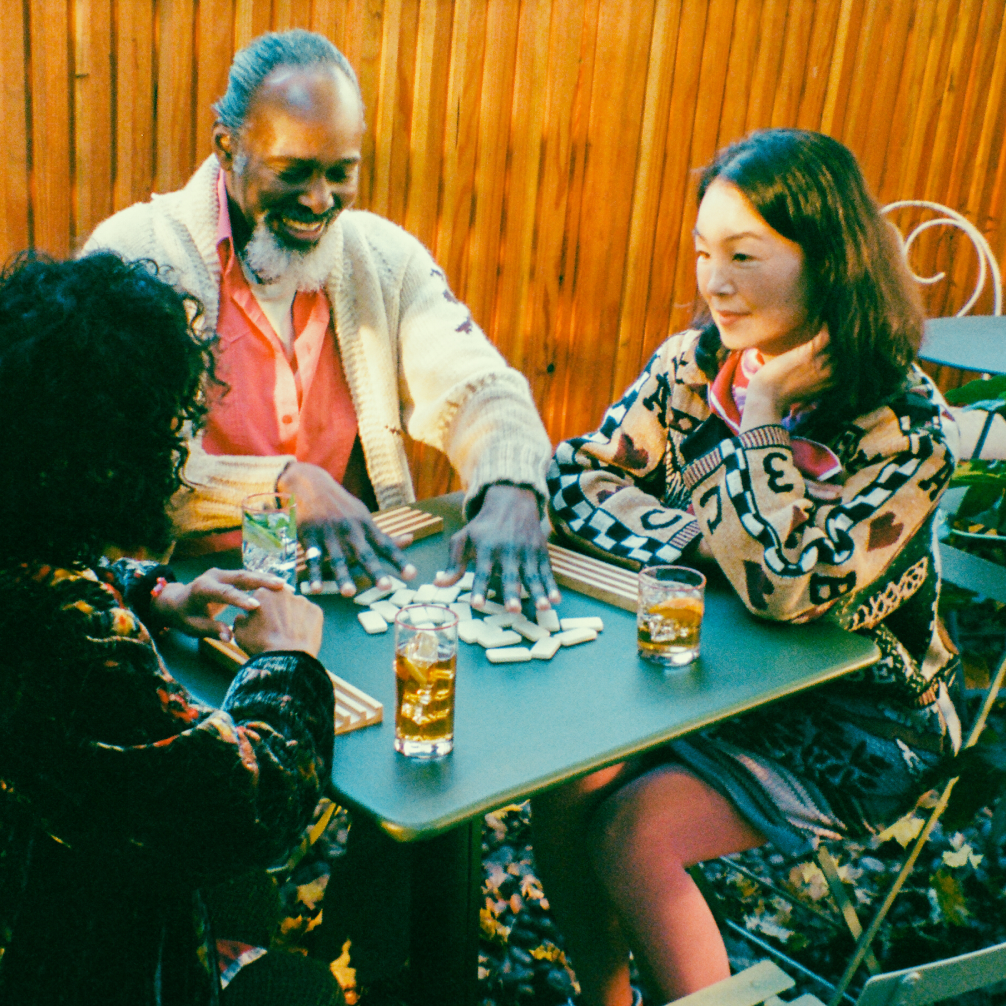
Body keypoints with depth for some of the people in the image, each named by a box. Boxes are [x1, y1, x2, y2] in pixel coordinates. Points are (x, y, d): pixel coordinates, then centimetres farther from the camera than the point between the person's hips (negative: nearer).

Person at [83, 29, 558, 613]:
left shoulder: (384, 255, 9)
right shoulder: (133, 255, -4)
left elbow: (479, 390, 0)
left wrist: (510, 495, -22)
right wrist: (283, 484, -25)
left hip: (369, 580, 3)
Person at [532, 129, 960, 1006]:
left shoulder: (907, 425, -20)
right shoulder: (694, 362, -5)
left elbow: (786, 589, -30)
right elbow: (575, 479, -6)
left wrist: (760, 416, -24)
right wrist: (705, 537, -20)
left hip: (850, 718, -5)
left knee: (636, 833, -21)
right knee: (562, 788, -16)